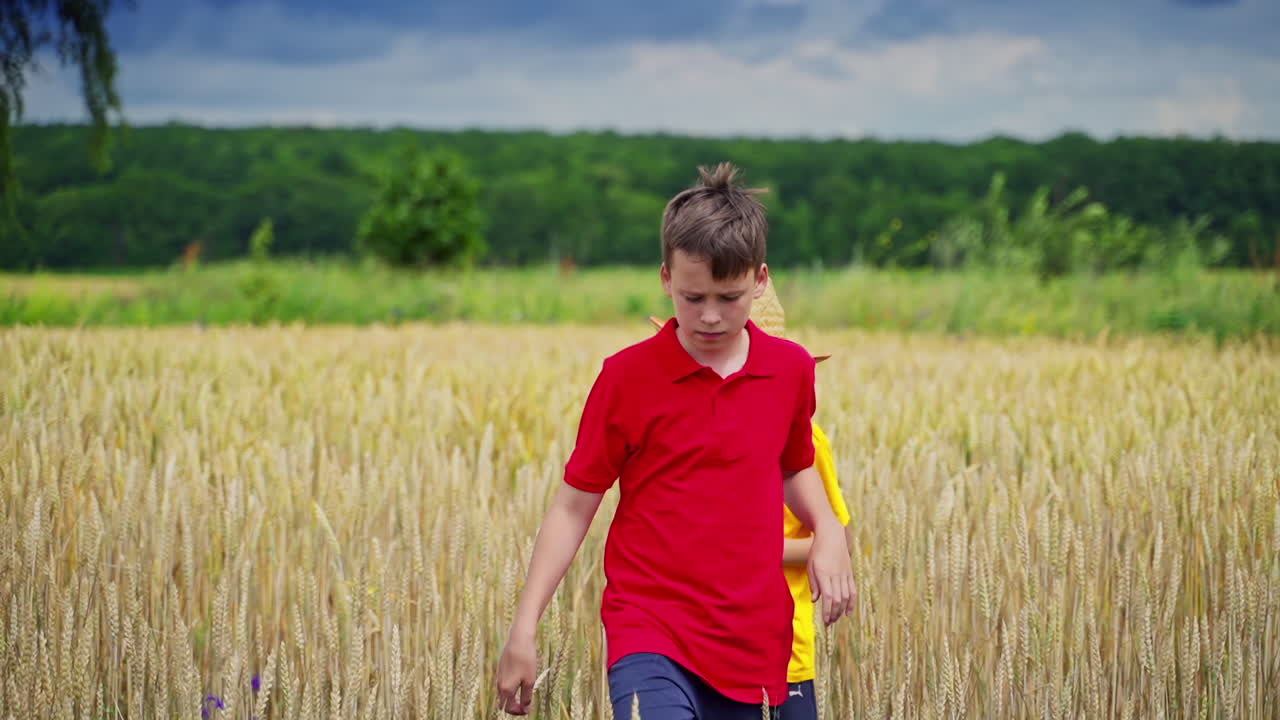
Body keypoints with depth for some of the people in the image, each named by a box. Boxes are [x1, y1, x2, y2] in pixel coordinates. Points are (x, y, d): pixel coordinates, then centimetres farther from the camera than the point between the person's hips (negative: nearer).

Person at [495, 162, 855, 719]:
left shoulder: (792, 369, 5)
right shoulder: (627, 376, -5)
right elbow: (574, 505, 0)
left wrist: (828, 531, 4)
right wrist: (523, 630, -3)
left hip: (751, 637, 4)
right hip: (651, 630, -4)